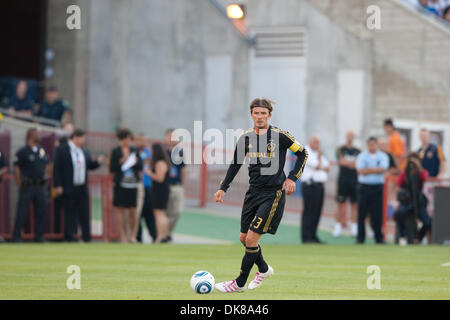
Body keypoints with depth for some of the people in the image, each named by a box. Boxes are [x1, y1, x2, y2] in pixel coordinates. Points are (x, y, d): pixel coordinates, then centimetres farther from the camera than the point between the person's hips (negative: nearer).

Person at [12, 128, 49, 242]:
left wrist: (45, 176, 10)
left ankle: (39, 236, 13)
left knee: (40, 212, 6)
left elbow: (46, 165, 23)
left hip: (40, 186, 5)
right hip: (27, 186, -5)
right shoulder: (23, 151, -5)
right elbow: (16, 168, -6)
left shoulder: (42, 151, 11)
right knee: (22, 212, -4)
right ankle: (16, 236, 0)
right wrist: (20, 185, -11)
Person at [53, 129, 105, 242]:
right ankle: (69, 237, 6)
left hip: (83, 189, 5)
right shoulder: (61, 150, -4)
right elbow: (57, 168, -7)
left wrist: (98, 162, -2)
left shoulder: (84, 152, 14)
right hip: (69, 189, -5)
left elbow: (90, 165, 20)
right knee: (70, 215, 0)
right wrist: (58, 186, -13)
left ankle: (87, 237, 7)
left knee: (85, 214, 4)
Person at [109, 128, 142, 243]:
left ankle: (132, 235, 10)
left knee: (132, 211, 0)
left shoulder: (134, 151, 11)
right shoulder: (116, 152, 3)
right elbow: (111, 169, 0)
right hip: (120, 184, -2)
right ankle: (123, 236, 5)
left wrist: (136, 162, -7)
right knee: (120, 210, 1)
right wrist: (121, 161, -12)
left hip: (132, 184, 2)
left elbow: (140, 167, 12)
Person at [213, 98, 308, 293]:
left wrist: (292, 178, -8)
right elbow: (236, 163, 16)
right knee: (244, 238, 9)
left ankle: (240, 283, 0)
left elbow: (302, 153, 1)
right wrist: (223, 188, 10)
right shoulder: (246, 138, 4)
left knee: (251, 238, -11)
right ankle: (264, 270, 35)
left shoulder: (279, 136, -9)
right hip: (254, 192, 6)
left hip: (273, 193, -6)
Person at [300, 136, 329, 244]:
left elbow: (327, 167, 15)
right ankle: (306, 237, -7)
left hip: (320, 185, 8)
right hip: (310, 185, -8)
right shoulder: (306, 153, -6)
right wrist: (319, 156, 1)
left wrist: (320, 168, -4)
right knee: (309, 211, -8)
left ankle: (313, 236, 13)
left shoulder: (318, 153, 21)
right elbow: (317, 166, -15)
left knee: (317, 212, 8)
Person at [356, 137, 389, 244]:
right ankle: (360, 237, 7)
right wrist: (376, 170, -6)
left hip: (378, 188, 0)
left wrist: (369, 169, -8)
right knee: (362, 213, 0)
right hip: (364, 187, 0)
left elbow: (383, 169, -9)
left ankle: (379, 237, 6)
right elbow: (360, 170, -8)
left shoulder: (383, 156, 7)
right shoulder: (362, 156, 6)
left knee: (378, 214, -1)